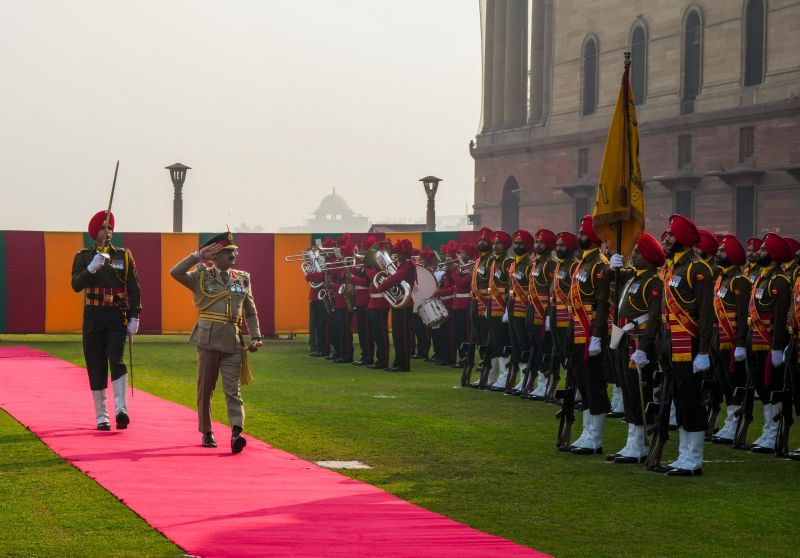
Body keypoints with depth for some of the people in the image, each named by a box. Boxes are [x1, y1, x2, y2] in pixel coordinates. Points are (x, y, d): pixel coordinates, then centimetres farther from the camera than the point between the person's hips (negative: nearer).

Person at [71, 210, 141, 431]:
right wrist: (92, 268, -24)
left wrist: (134, 317, -4)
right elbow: (76, 285, -9)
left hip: (117, 318, -1)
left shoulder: (124, 256, 6)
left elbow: (134, 289, 5)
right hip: (93, 318, 1)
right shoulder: (83, 257, 6)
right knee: (96, 368, 3)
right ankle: (101, 417, 11)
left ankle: (121, 410, -23)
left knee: (117, 361, -18)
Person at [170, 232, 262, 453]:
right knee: (205, 387, 6)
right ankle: (206, 433, 17)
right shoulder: (202, 277, 3)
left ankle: (236, 433, -18)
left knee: (232, 389, -7)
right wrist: (199, 256, -12)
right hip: (208, 338, -2)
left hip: (233, 341, 2)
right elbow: (176, 273, -13)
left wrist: (255, 337, 5)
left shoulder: (243, 279, 12)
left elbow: (250, 312, 16)